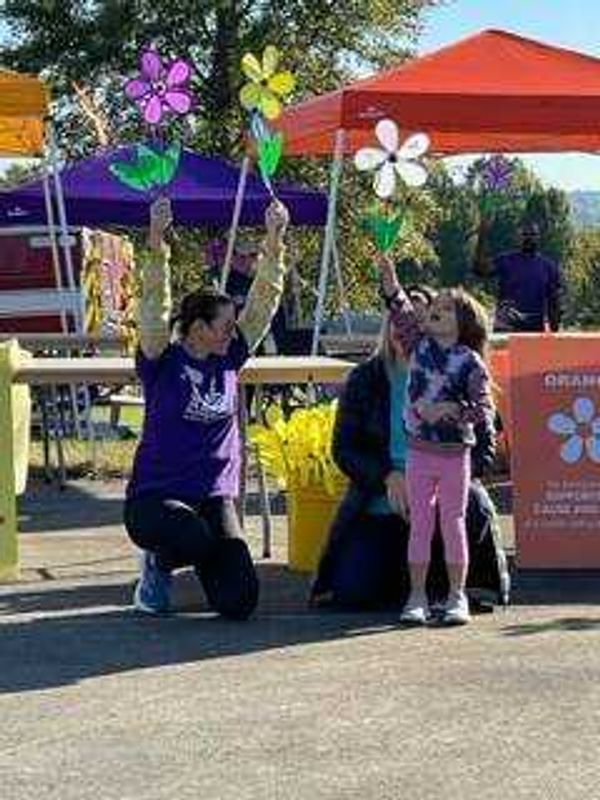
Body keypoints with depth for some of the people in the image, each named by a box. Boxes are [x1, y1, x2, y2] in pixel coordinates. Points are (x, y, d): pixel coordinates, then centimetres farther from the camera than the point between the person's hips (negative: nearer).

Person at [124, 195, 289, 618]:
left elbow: (264, 301, 4)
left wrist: (275, 240, -6)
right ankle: (158, 565, -1)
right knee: (197, 539, -38)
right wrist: (157, 242, -32)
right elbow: (155, 304, -20)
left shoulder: (229, 359, 7)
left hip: (215, 498, 4)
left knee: (240, 602, -12)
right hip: (155, 497, -4)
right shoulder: (163, 362, -6)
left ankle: (203, 562, 23)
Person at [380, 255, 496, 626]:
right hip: (419, 453, 3)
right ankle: (417, 598, 12)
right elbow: (403, 315, -9)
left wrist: (453, 408, -27)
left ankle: (457, 598, 13)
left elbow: (485, 408, -13)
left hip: (454, 455, -3)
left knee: (453, 524, 5)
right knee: (420, 524, 7)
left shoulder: (470, 362, -8)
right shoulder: (420, 346, 3)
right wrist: (391, 283, -21)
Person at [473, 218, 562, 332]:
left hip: (535, 330, 3)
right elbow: (481, 270, -12)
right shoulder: (506, 261, 2)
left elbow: (554, 301, 10)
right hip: (506, 329, -2)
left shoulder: (549, 266, 9)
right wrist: (482, 236, -19)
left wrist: (554, 329, 4)